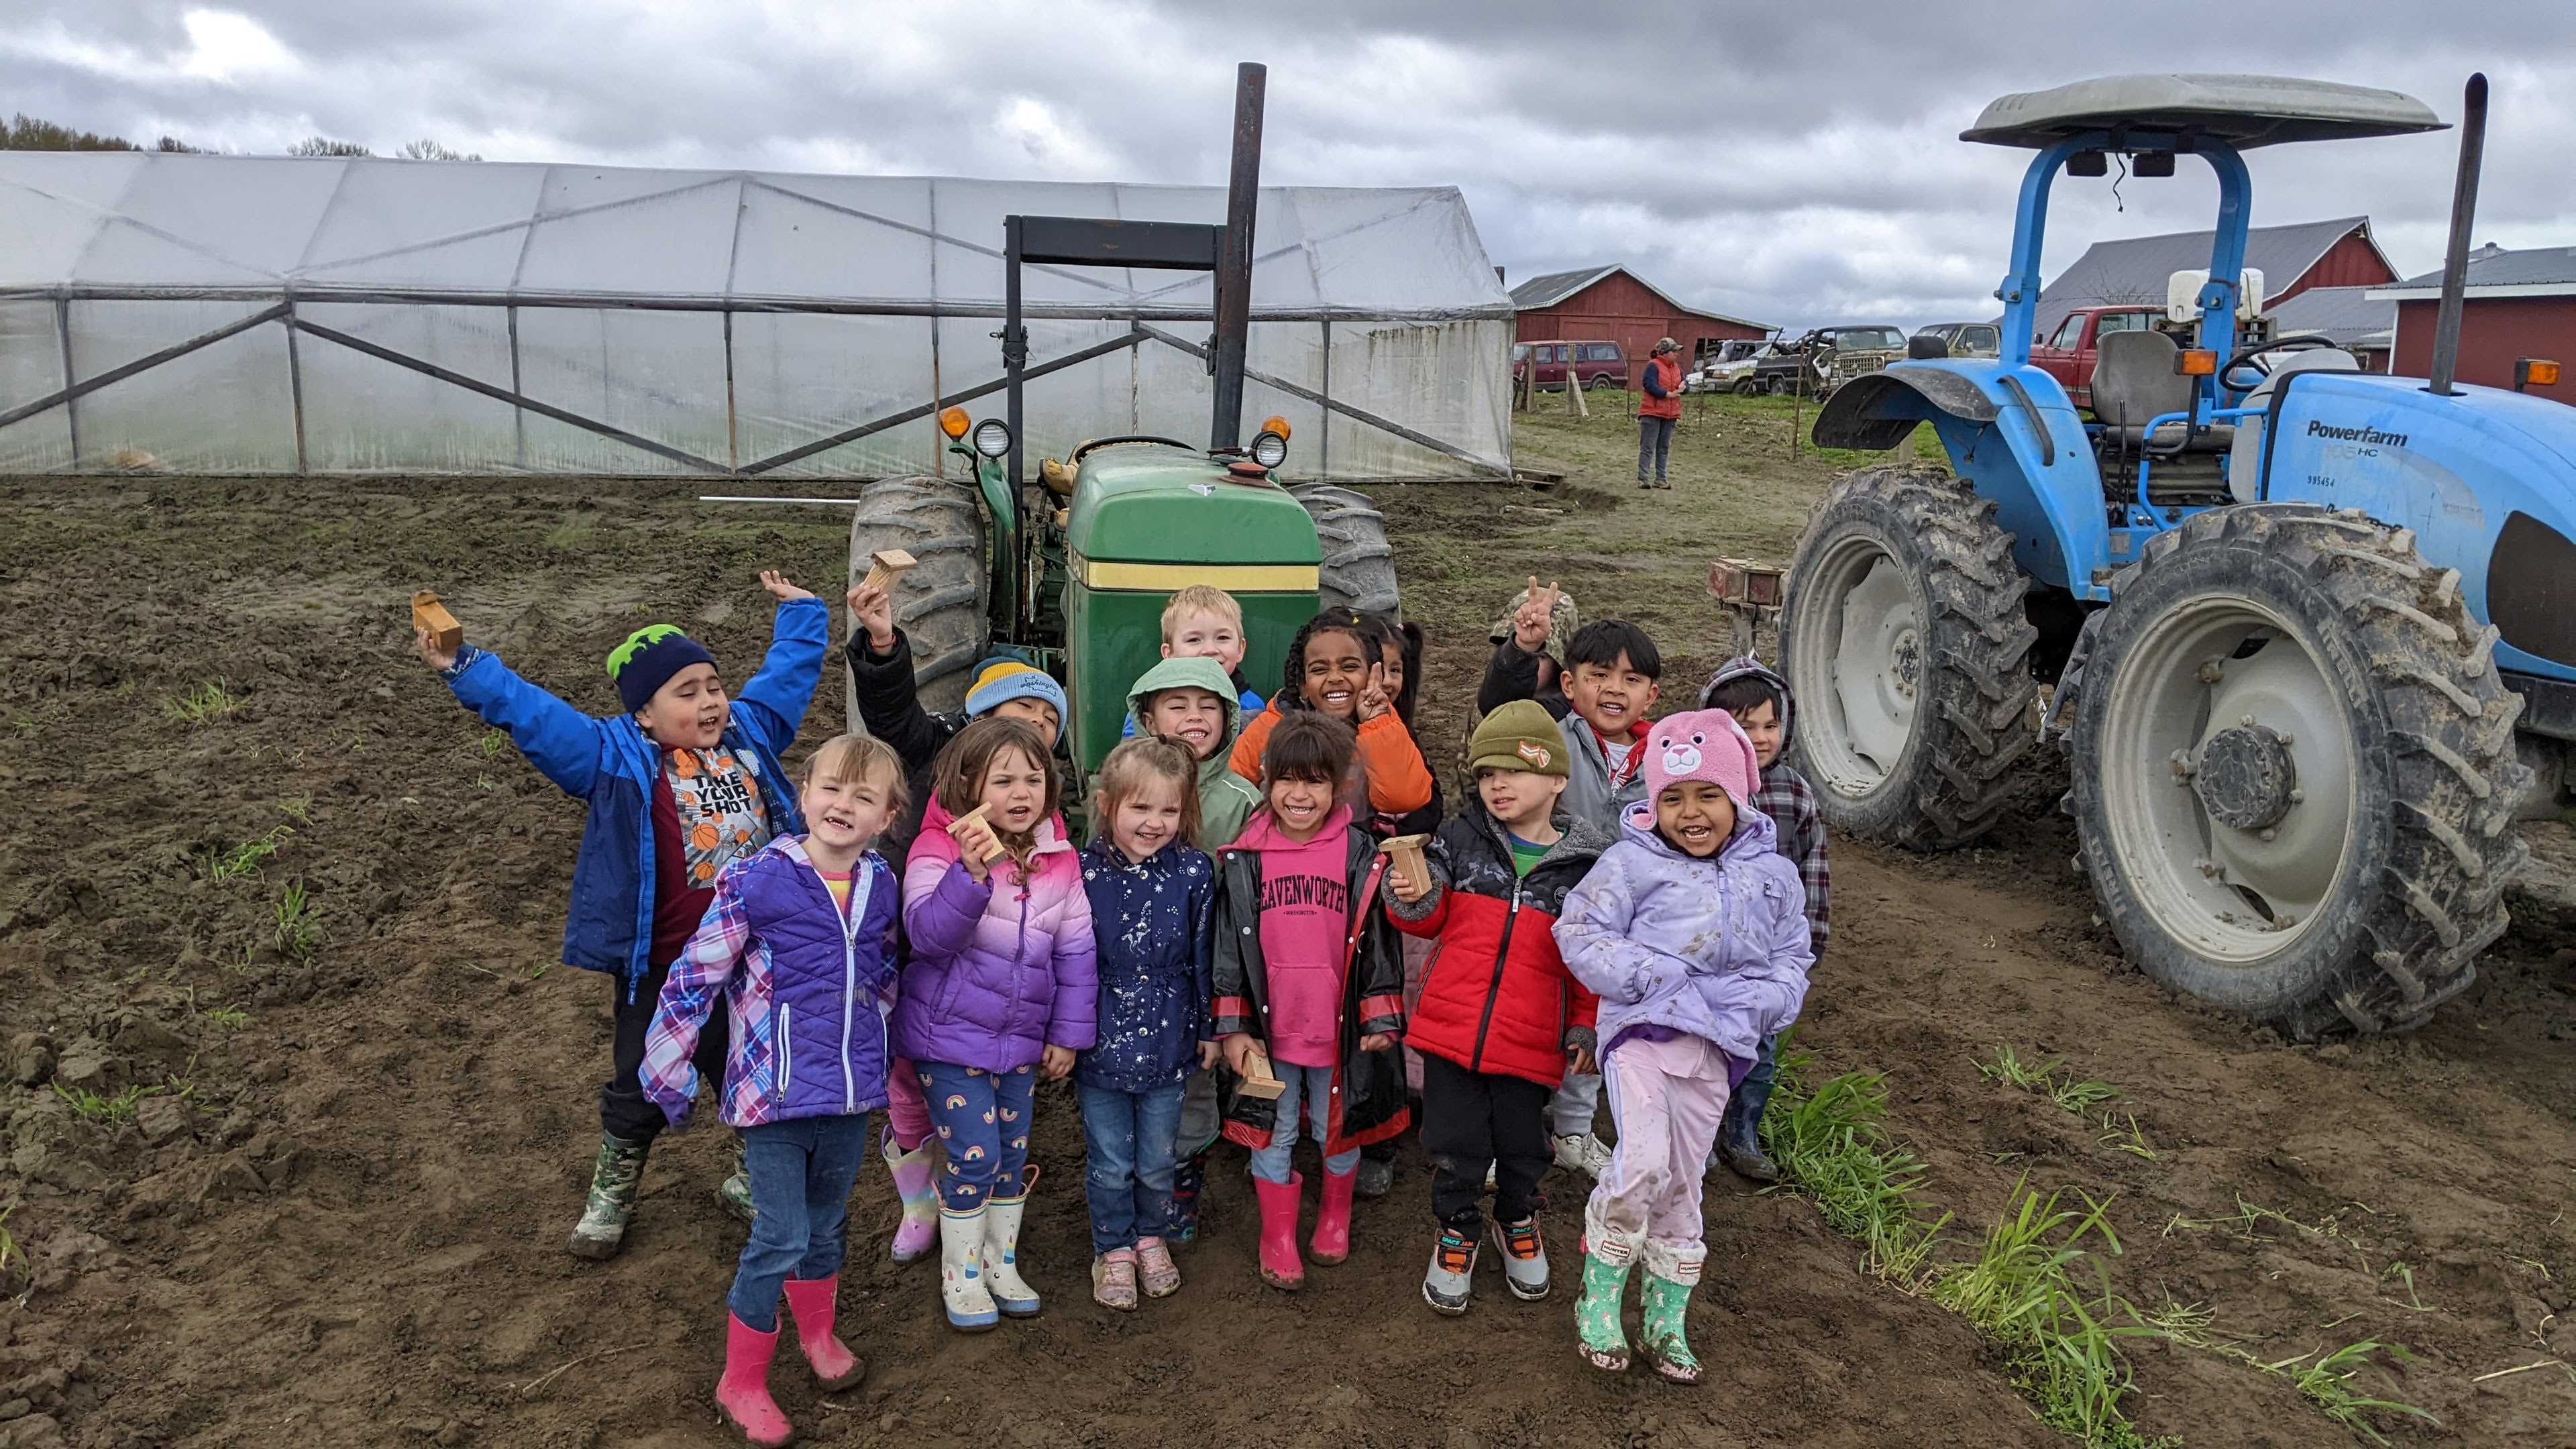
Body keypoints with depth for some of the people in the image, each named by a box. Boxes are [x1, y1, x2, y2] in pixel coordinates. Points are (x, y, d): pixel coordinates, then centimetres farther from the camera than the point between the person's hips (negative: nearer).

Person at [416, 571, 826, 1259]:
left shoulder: (749, 733, 4)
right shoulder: (617, 759, -8)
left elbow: (790, 670, 17)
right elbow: (531, 713, -14)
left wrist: (799, 611, 28)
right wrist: (464, 668, -23)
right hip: (662, 967, -3)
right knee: (640, 1088, 14)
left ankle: (759, 1180, 39)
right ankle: (612, 1191, 37)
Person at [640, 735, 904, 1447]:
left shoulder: (881, 886, 0)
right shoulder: (756, 882, -16)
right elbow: (692, 980, -11)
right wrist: (670, 1077, -8)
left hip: (852, 1095, 5)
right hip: (775, 1094, -5)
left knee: (826, 1226, 21)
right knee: (781, 1238, -1)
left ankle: (818, 1333, 46)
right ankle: (741, 1384, 19)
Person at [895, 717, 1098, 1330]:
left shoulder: (1060, 859, -1)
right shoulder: (940, 848, -16)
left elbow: (1075, 951, 4)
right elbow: (929, 934, -30)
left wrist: (1068, 1033, 3)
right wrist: (973, 872, -44)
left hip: (1021, 1038, 5)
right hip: (951, 1036, -5)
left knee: (1013, 1154, 15)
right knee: (973, 1158, -3)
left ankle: (1001, 1265, 35)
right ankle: (960, 1278, 20)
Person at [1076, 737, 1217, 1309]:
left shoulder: (1193, 872, -9)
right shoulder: (1083, 873, -13)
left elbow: (1204, 958, 0)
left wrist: (1209, 1029, 4)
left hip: (1167, 1041, 1)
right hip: (1100, 1042, -1)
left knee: (1157, 1160, 16)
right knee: (1110, 1164, 13)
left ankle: (1152, 1239, 41)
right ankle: (1113, 1250, 34)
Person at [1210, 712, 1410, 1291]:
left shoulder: (1361, 855, -6)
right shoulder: (1242, 860, -5)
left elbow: (1378, 939, -1)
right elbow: (1228, 945, -1)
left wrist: (1381, 1019, -2)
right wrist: (1233, 1028, -3)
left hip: (1340, 1026, 0)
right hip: (1270, 1027, 0)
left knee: (1339, 1129, 16)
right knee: (1274, 1133, 11)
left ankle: (1335, 1217, 40)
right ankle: (1278, 1238, 28)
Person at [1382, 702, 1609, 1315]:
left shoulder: (1585, 864, -3)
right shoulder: (1461, 838, -1)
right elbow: (1432, 922, 8)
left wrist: (1586, 1026, 3)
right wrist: (1414, 901, -13)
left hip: (1530, 1040, 0)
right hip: (1451, 1027, 0)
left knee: (1522, 1145, 16)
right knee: (1456, 1146, 10)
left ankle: (1518, 1222, 44)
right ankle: (1457, 1230, 35)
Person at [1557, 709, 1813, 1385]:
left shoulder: (1772, 873, 10)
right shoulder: (1633, 862, -4)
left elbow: (1794, 956, 15)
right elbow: (1579, 932, -7)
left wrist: (1764, 999, -6)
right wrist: (1655, 976, -17)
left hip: (1715, 1045, 4)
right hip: (1644, 1027, -4)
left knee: (1683, 1183, 13)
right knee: (1643, 1164, -21)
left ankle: (1666, 1323, 28)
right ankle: (1599, 1302, 0)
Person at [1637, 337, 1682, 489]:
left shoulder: (1676, 367, 14)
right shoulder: (1653, 366, -9)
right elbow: (1650, 386, -19)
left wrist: (1682, 386, -8)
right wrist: (1669, 394, -17)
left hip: (1670, 414, 7)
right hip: (1652, 413, -7)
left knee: (1664, 448, 11)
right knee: (1648, 447, -5)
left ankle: (1661, 479, 16)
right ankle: (1642, 478, -4)